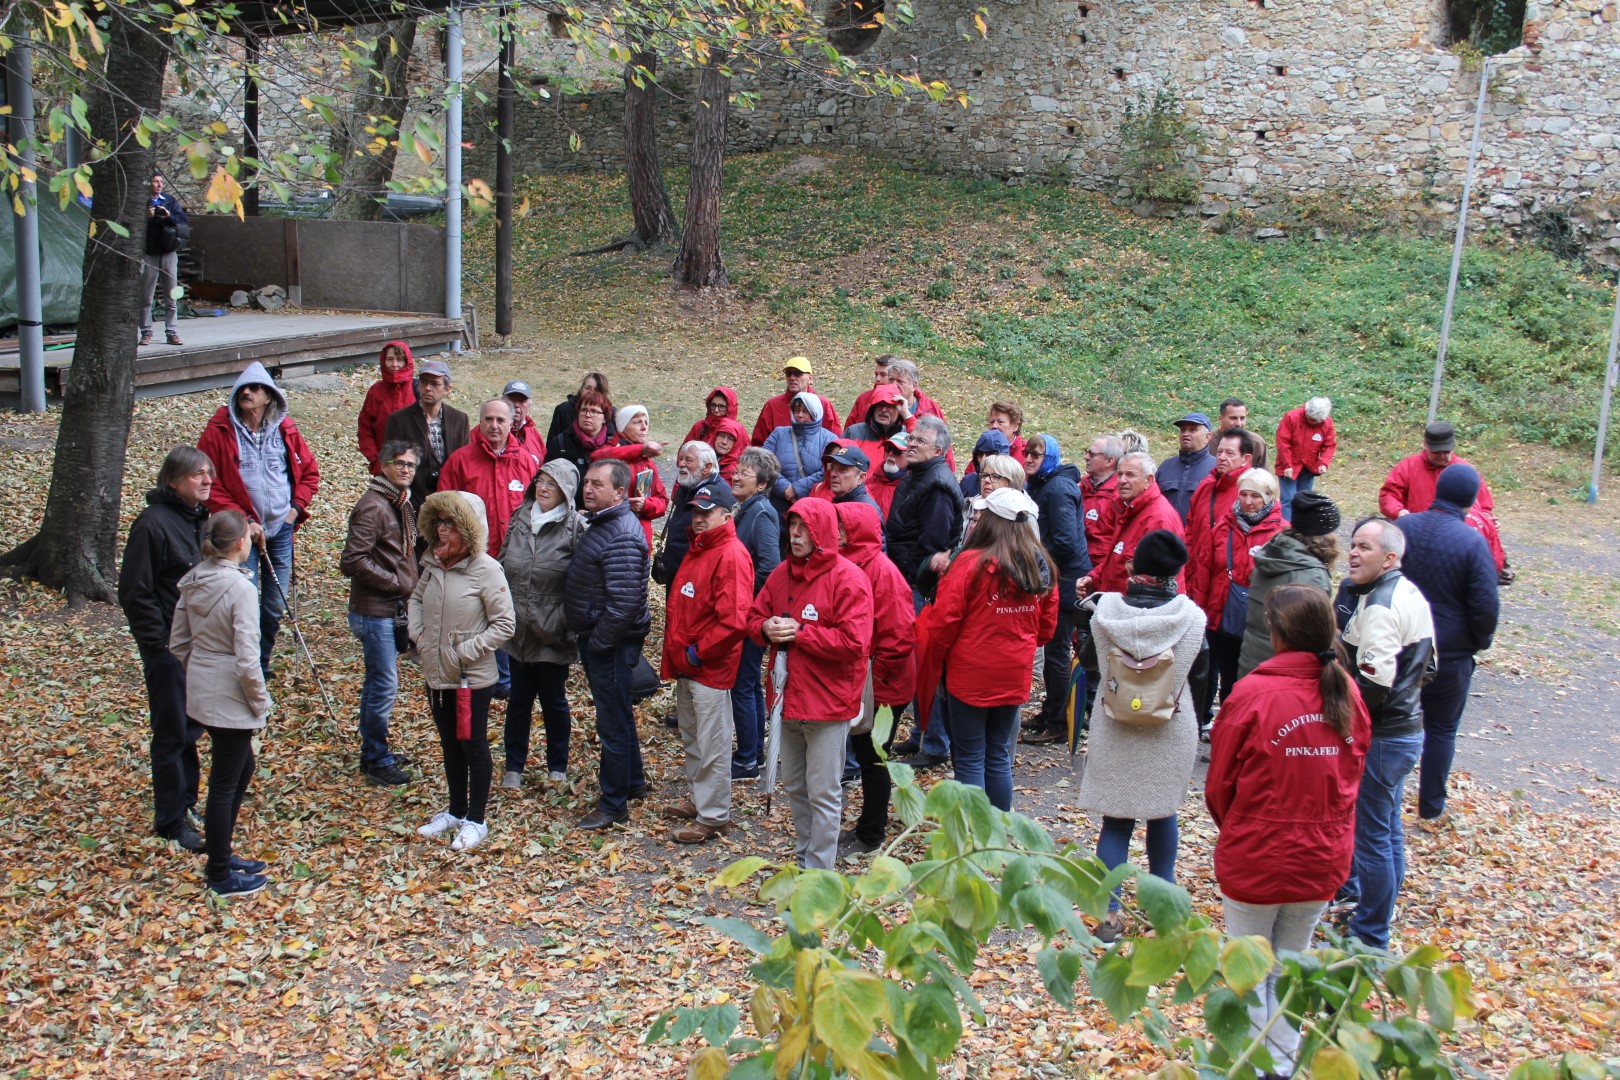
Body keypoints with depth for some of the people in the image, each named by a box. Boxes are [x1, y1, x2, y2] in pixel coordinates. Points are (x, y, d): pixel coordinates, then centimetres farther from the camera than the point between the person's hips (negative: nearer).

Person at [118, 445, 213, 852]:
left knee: (193, 726, 17)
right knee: (173, 732, 1)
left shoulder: (201, 518, 7)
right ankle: (171, 820, 12)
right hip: (168, 646, -7)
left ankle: (186, 800, 32)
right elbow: (134, 593, -17)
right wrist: (159, 642, -17)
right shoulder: (153, 524, -18)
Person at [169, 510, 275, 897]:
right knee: (225, 784, 4)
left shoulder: (192, 582, 2)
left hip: (200, 694, 8)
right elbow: (246, 660, -22)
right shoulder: (240, 589, -22)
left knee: (243, 767, 23)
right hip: (229, 701, -8)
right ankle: (221, 876, 17)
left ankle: (222, 854, 34)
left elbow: (177, 644, 9)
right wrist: (261, 702, -9)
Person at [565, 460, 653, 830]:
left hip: (611, 644, -10)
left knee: (612, 721, 0)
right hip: (594, 637, 10)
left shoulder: (622, 537, -23)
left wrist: (597, 643, -19)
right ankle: (633, 782, 37)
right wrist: (586, 640, 15)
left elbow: (625, 603, -29)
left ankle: (613, 806, 11)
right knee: (618, 715, 22)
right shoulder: (599, 523, 10)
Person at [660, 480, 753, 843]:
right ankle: (698, 799, 36)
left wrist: (699, 652, -17)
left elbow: (735, 620, -27)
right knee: (692, 739, 21)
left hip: (711, 668, -10)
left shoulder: (731, 555, -19)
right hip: (686, 665, 10)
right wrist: (674, 654, 12)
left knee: (712, 745, 1)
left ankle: (713, 816, 11)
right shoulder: (697, 549, 12)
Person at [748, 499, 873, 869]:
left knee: (823, 793, 3)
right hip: (788, 698, 7)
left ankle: (819, 872, 14)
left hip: (827, 700, -7)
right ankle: (804, 855, 35)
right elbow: (755, 617, 15)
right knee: (794, 785, 19)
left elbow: (853, 642, -22)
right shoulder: (781, 574, 8)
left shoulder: (847, 578, -14)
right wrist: (766, 628, -9)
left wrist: (799, 632, -19)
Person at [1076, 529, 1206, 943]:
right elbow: (1200, 669, -4)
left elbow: (1089, 661, 0)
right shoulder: (1190, 616, -15)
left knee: (1115, 819, 8)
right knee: (1163, 814, 20)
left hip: (1114, 733, 0)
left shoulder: (1106, 609, -13)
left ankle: (1110, 911, 5)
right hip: (1171, 734, 0)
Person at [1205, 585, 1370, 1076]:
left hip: (1256, 858, -4)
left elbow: (1219, 783, -11)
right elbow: (1353, 773, 4)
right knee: (1291, 965, 22)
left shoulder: (1253, 695, -20)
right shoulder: (1347, 693, -7)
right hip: (1323, 859, 4)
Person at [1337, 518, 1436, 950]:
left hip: (1381, 737, -10)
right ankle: (1356, 893, 37)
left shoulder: (1379, 605, -21)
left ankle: (1368, 938, 10)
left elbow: (1374, 681, -28)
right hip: (1407, 728, 10)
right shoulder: (1411, 594, 10)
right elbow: (1426, 667, 19)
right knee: (1388, 829, 21)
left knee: (1372, 836, 0)